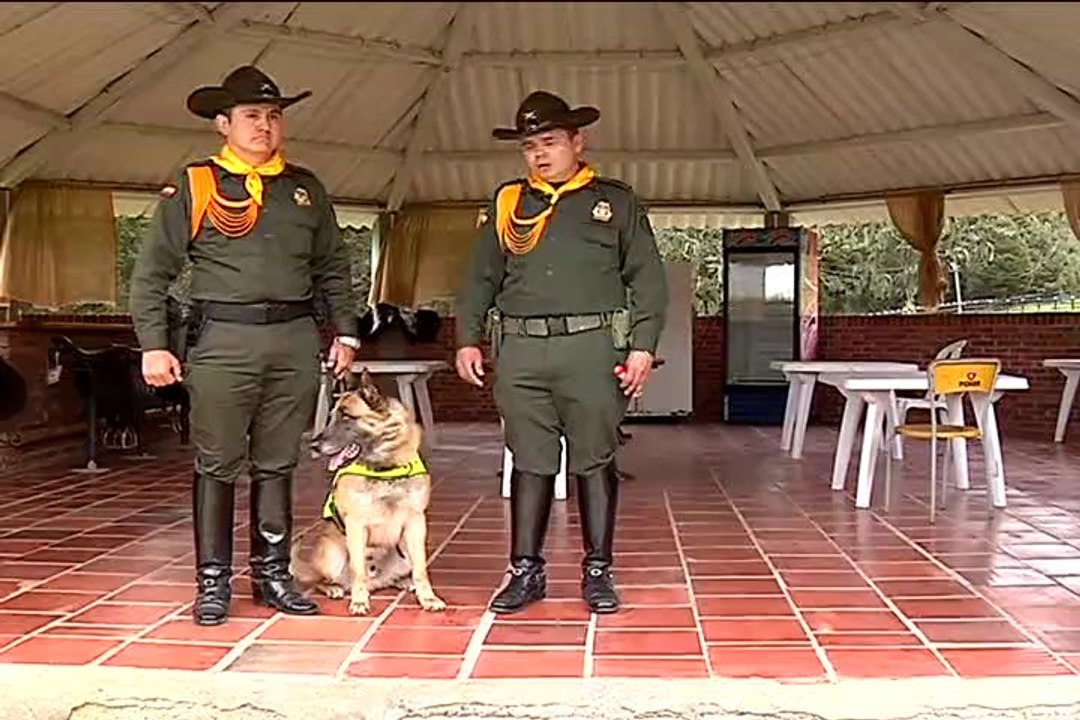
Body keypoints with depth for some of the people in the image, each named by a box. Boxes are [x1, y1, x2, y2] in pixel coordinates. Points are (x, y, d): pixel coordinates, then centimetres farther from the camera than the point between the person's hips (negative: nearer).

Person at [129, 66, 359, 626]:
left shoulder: (305, 189, 14)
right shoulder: (193, 186, 3)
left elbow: (333, 269, 18)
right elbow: (152, 272, 1)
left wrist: (345, 332, 11)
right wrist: (153, 344, -6)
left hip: (295, 339, 3)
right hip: (222, 339, -3)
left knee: (277, 463, 10)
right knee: (217, 465, 2)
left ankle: (272, 572, 21)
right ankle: (213, 580, 14)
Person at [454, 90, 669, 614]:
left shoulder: (616, 201, 9)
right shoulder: (507, 203, 16)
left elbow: (648, 279, 5)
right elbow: (480, 278, 18)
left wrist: (643, 345, -4)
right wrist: (468, 338, 8)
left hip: (592, 347, -2)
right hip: (521, 350, 2)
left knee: (594, 461, 3)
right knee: (529, 462, 6)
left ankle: (598, 571, 14)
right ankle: (526, 571, 15)